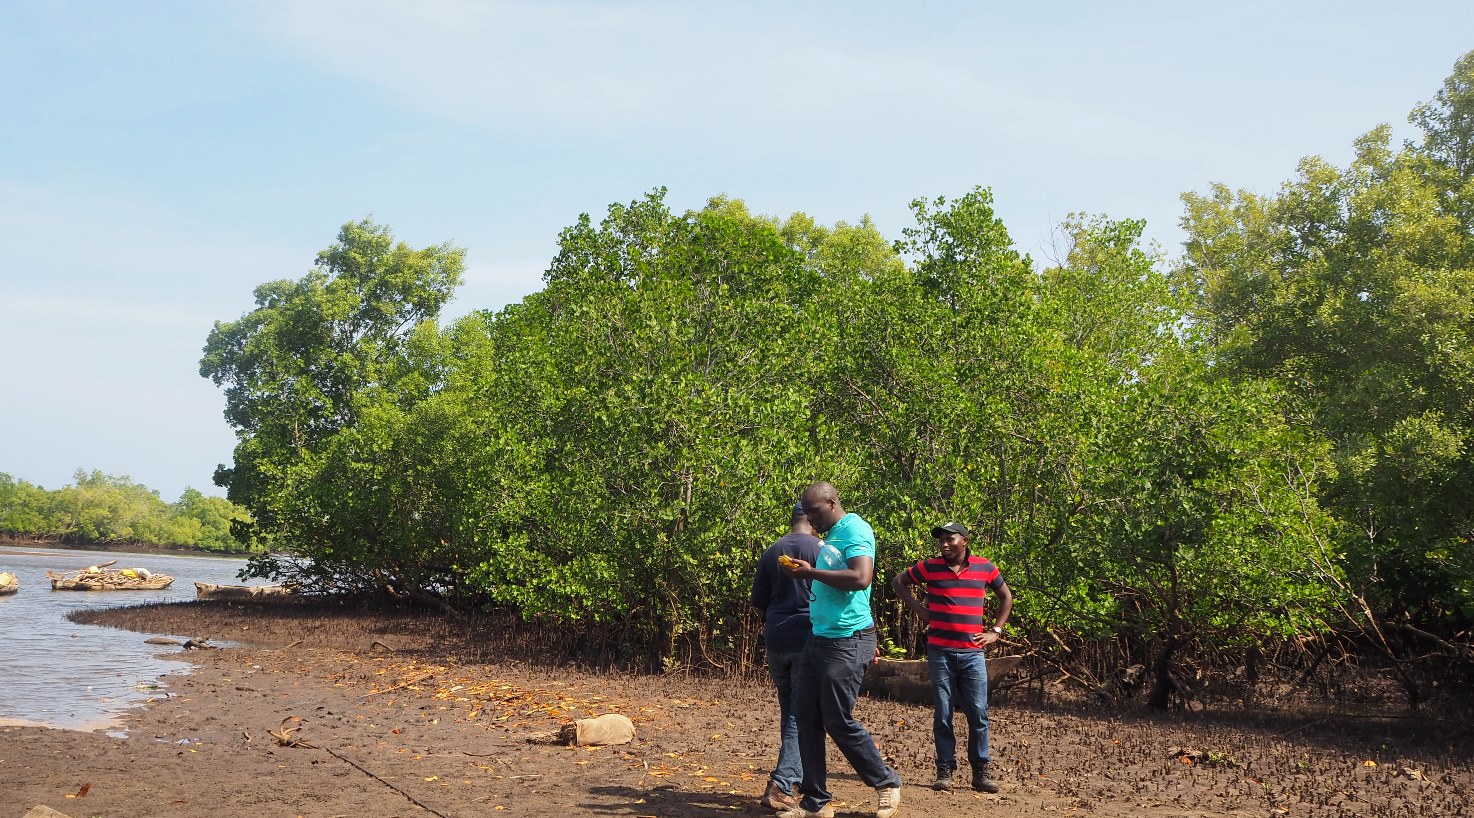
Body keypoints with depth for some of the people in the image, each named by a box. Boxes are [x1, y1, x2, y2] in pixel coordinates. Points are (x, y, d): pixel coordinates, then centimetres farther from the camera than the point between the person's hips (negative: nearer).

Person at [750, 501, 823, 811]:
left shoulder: (771, 552, 7)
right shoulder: (820, 549, -6)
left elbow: (758, 600, 10)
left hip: (776, 641, 5)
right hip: (808, 640, -5)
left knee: (789, 712, 17)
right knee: (802, 715, -3)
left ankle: (794, 779, 23)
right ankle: (781, 786, -14)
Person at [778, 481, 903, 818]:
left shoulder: (854, 530, -13)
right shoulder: (831, 537, 15)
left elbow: (861, 578, -28)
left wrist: (811, 572, -22)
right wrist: (808, 576, 8)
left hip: (846, 642, -9)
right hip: (819, 638, 9)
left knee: (838, 721, -2)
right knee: (807, 717, 6)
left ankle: (887, 784, 16)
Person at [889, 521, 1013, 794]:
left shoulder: (985, 568, 3)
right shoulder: (930, 567, 0)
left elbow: (1006, 597, 17)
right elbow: (898, 581, 13)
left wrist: (996, 631, 9)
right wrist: (918, 609, 4)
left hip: (972, 652, 1)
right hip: (940, 652, 0)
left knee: (978, 714, 0)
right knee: (942, 714, 2)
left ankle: (981, 772, 8)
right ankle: (945, 771, 10)